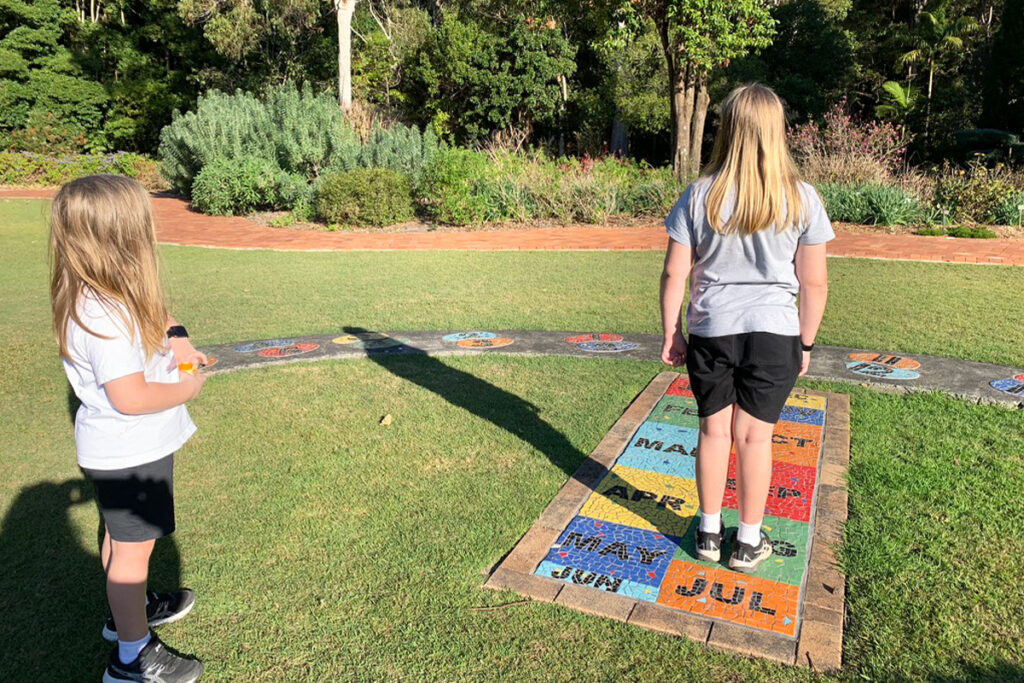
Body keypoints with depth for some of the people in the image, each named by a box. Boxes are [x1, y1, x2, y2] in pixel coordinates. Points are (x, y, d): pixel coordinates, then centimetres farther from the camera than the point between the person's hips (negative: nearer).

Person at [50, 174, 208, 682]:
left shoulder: (109, 294, -2)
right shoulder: (105, 316, -32)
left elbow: (152, 311, 18)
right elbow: (130, 397, -34)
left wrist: (175, 336, -3)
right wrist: (189, 388, -18)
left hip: (122, 447, 10)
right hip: (128, 453, -10)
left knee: (120, 536, 27)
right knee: (133, 547, 6)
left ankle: (128, 609, 50)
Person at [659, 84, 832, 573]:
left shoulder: (700, 195, -6)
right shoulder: (801, 199, -5)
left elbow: (674, 274, -4)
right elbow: (814, 282, -2)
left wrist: (671, 332, 7)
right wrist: (805, 343, 9)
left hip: (710, 331, 1)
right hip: (773, 332, 0)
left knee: (714, 429, 13)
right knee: (754, 435, 9)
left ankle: (709, 532, 27)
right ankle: (749, 541, 24)